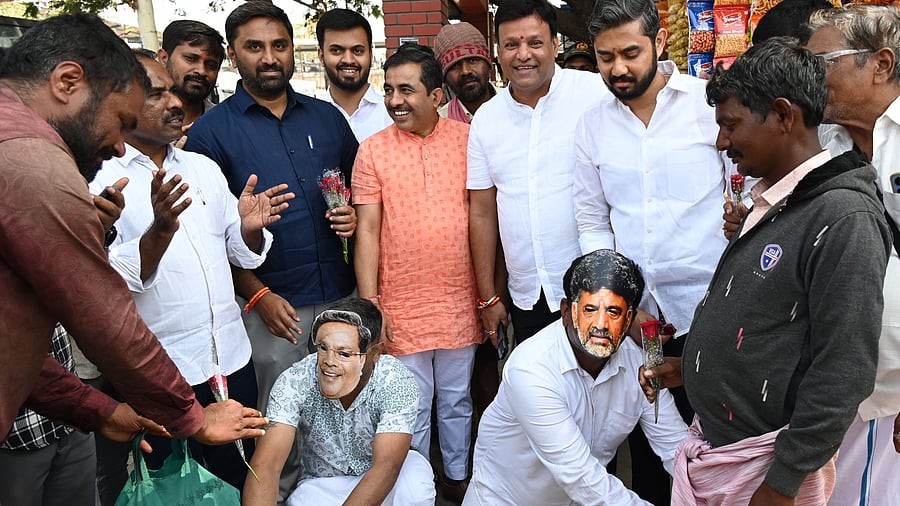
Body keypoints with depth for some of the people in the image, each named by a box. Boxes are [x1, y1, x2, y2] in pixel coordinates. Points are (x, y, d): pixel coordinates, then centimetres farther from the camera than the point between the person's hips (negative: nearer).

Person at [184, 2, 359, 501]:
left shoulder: (327, 117, 7)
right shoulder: (211, 130, -4)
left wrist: (354, 215, -6)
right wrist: (258, 296, -11)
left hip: (340, 292, 4)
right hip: (272, 303, -3)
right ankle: (284, 492, 34)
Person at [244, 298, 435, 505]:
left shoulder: (396, 382, -25)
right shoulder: (294, 383, -22)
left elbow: (386, 467, -32)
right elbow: (265, 465, -27)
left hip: (382, 482, -1)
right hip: (323, 485, 1)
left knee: (416, 473, -32)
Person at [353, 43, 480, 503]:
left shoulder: (466, 139, -1)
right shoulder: (373, 149, -4)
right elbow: (367, 232, -4)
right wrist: (369, 306, -7)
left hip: (460, 301, 1)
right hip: (401, 306, -1)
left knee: (457, 401, 18)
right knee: (412, 409, 12)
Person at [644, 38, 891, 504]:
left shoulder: (844, 218, -20)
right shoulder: (769, 203, 8)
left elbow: (843, 376, -22)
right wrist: (692, 365, 12)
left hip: (764, 464, -8)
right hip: (708, 444, 8)